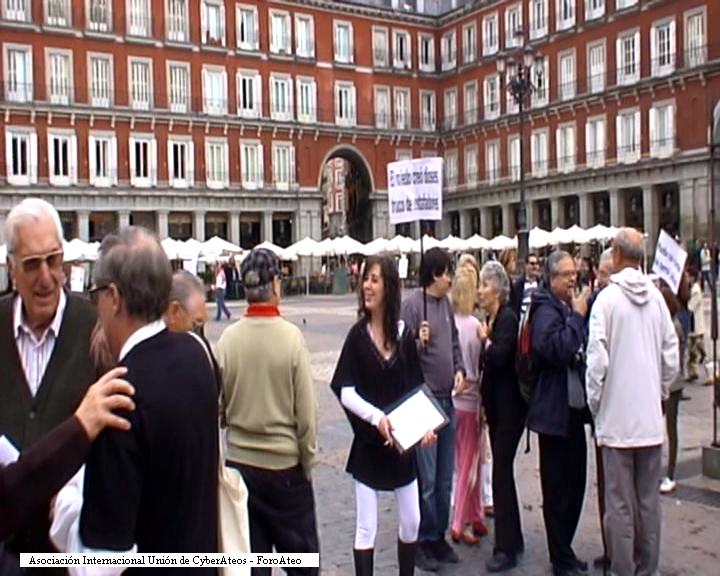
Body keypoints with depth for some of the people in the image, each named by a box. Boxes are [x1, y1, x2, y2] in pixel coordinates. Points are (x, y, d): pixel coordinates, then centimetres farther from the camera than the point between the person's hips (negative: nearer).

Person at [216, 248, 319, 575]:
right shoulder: (291, 336, -15)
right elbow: (306, 413, -12)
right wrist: (307, 462, 1)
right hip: (285, 464, -2)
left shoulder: (227, 339, -8)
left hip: (240, 463, 3)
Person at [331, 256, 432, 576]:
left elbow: (416, 388, 5)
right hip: (368, 443, -3)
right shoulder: (357, 335, -8)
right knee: (366, 527, 3)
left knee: (411, 522, 13)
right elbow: (346, 392, -12)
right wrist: (376, 417, -27)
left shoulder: (405, 335, 0)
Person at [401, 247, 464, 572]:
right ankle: (423, 541, 14)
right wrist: (418, 342, -32)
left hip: (447, 399, 7)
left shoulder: (446, 303, 9)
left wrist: (459, 369, 4)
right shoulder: (412, 304, -12)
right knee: (426, 479, 0)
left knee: (445, 479, 15)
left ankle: (440, 536, 29)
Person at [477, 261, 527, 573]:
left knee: (501, 472, -7)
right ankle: (513, 539, 26)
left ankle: (506, 548, 0)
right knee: (503, 470, 14)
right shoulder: (493, 318, 12)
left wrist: (485, 339, -10)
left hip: (509, 407, -9)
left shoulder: (507, 318, -14)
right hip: (496, 406, 9)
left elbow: (498, 357, -25)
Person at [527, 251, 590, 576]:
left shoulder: (570, 308, 15)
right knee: (558, 488, 1)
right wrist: (577, 316, -20)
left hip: (573, 408, 9)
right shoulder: (547, 310, -14)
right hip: (555, 411, -9)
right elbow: (558, 349, -29)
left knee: (574, 483, 16)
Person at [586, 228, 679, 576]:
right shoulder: (656, 298, 0)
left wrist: (594, 402, 1)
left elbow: (597, 359, -13)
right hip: (651, 417, 4)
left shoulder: (607, 298, -11)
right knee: (649, 501, 13)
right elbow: (671, 355, 3)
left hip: (617, 418, -4)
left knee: (620, 504, 3)